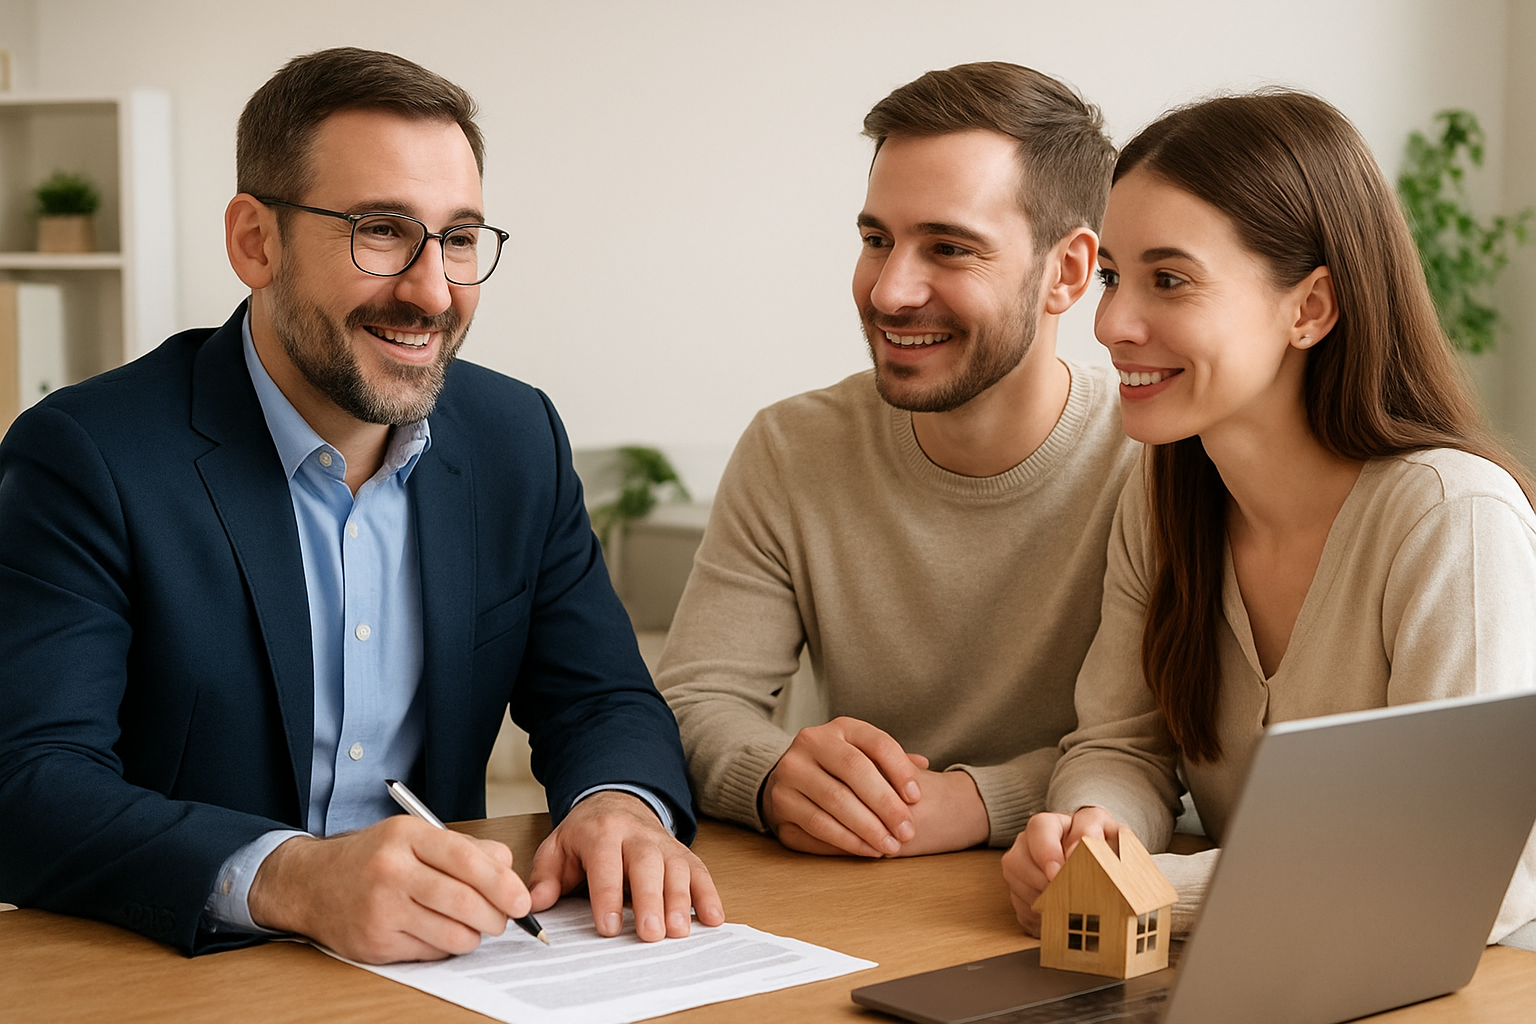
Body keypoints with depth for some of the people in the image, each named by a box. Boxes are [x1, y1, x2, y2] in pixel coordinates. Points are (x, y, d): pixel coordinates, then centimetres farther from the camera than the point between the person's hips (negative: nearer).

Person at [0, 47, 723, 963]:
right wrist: (289, 879, -35)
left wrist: (619, 805, -15)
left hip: (446, 972, 4)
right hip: (184, 985, -4)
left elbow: (600, 703, 9)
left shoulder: (519, 441, 6)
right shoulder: (90, 457, -10)